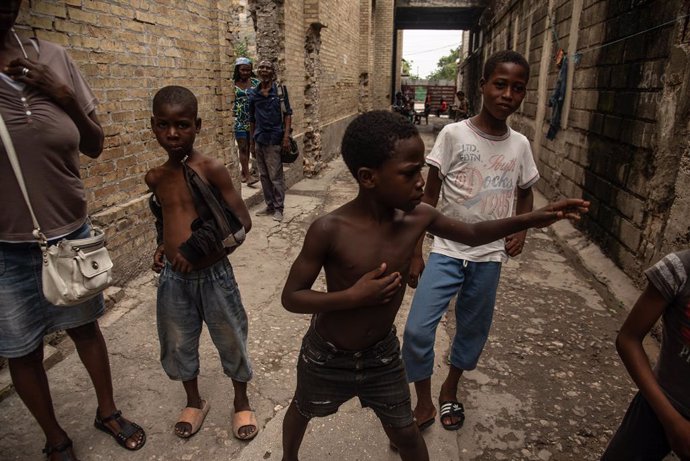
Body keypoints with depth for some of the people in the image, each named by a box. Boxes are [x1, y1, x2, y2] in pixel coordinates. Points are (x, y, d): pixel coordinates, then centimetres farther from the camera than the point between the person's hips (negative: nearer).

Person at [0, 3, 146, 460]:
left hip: (72, 233, 2)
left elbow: (95, 145, 3)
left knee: (85, 326, 20)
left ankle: (108, 411, 42)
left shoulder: (54, 58, -3)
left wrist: (67, 98, -14)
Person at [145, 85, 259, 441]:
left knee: (231, 341, 13)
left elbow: (242, 222, -16)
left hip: (213, 275, -4)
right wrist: (162, 247, 4)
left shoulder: (211, 169, -14)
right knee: (177, 344, 19)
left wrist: (199, 246, -23)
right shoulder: (155, 177, 2)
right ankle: (194, 402, 46)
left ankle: (241, 402, 39)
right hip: (173, 278, 5)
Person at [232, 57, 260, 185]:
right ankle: (247, 175, -4)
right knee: (243, 147, -4)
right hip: (239, 121, -3)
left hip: (253, 120, 3)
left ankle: (243, 169, 23)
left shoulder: (256, 82, 6)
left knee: (248, 146, 7)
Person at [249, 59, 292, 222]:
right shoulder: (254, 94, 7)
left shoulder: (280, 90, -3)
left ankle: (279, 208, 10)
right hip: (259, 140, 5)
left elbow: (287, 113, -4)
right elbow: (252, 119, 13)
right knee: (264, 176, 11)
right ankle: (270, 205, 23)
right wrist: (252, 139, 13)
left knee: (276, 176, -1)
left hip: (274, 139, -5)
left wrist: (286, 136, -13)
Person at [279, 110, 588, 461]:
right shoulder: (329, 230, -30)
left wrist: (533, 219, -8)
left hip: (382, 354, 3)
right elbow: (291, 297, -21)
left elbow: (472, 234, 2)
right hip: (327, 356, -2)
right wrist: (353, 296, -34)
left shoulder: (418, 217, -17)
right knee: (302, 412, 28)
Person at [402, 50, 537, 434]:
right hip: (447, 250, -3)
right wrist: (415, 252, -6)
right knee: (417, 330, -10)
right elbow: (429, 197, -5)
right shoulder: (453, 134, -9)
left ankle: (450, 391, 42)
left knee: (473, 330, 15)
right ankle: (424, 403, 16)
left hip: (490, 255, 3)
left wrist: (521, 230, -3)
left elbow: (525, 195, 17)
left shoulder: (520, 145, 1)